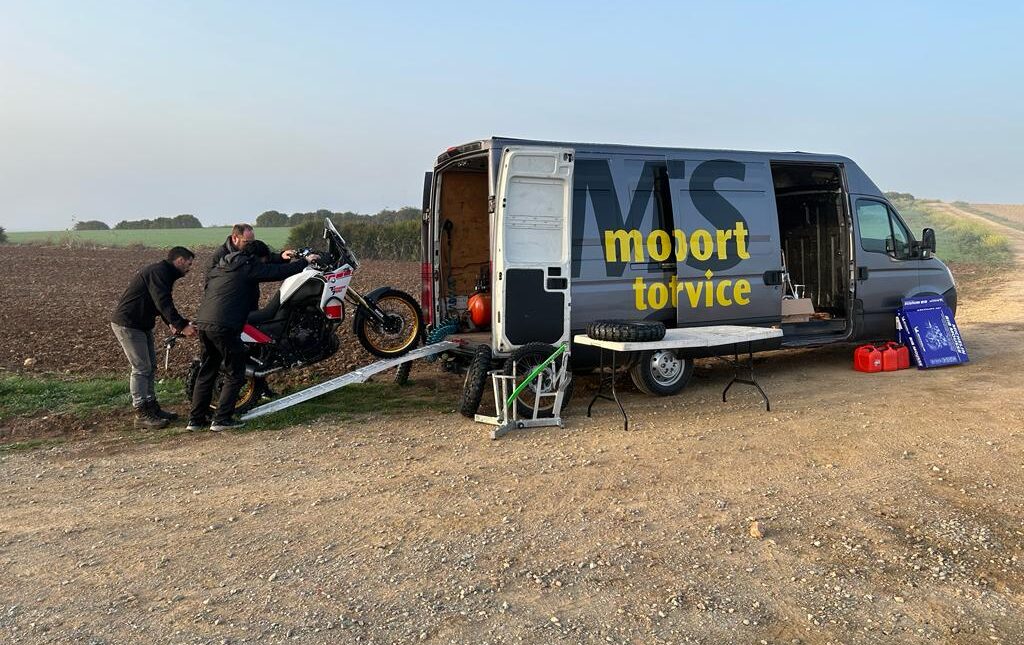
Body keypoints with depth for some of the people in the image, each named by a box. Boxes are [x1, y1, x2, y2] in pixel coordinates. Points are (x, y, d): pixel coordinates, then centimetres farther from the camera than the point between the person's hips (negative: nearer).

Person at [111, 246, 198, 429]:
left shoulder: (163, 272, 14)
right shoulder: (158, 272, -20)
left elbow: (162, 302, 17)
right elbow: (163, 304, -29)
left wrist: (173, 323, 2)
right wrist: (182, 326, -31)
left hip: (142, 325, 11)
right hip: (127, 324, -11)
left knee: (150, 367, 13)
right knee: (141, 368, -9)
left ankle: (151, 407, 21)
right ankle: (141, 415, -4)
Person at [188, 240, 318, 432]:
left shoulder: (219, 268, 24)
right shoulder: (248, 267, 1)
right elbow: (279, 271, -2)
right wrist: (305, 261, 12)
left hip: (203, 323, 8)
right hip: (224, 326, -8)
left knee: (206, 373, 17)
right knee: (235, 375, 2)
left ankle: (196, 419, 18)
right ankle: (222, 419, -1)